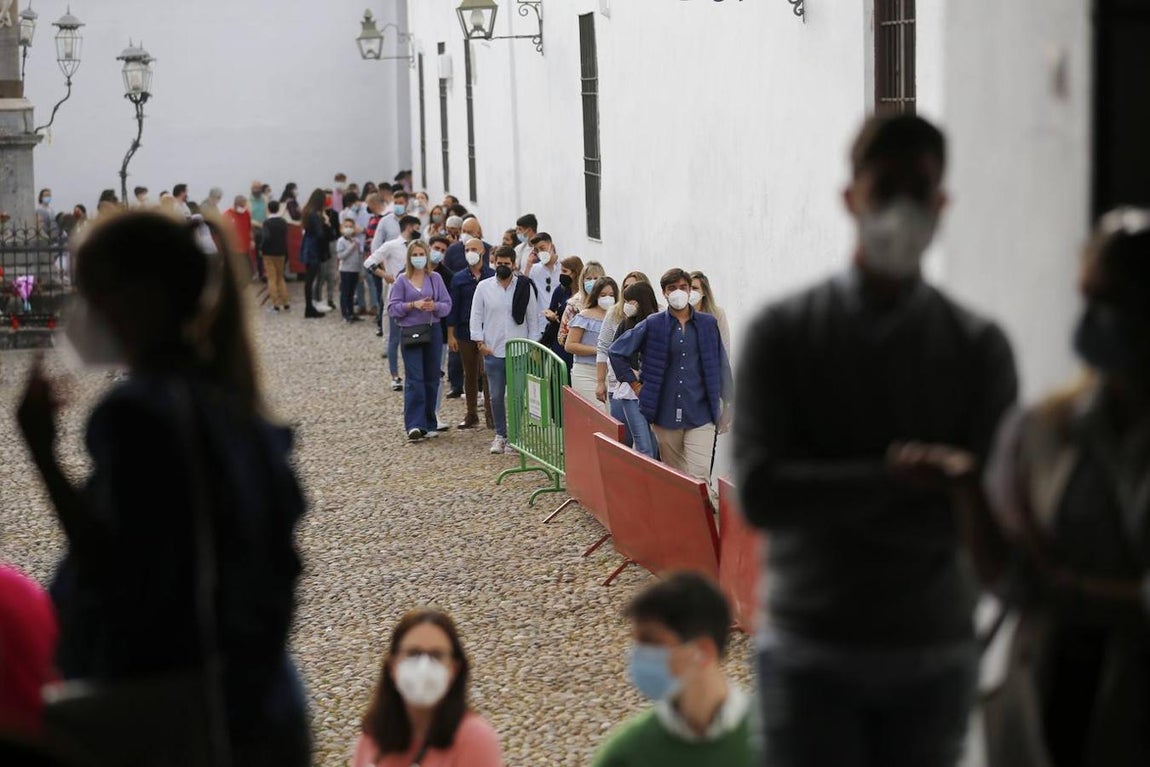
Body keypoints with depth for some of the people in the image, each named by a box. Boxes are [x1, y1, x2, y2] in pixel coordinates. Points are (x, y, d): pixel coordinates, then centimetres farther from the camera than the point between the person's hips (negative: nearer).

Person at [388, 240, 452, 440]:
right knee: (414, 379, -10)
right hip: (410, 333, -3)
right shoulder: (402, 281, 2)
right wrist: (413, 305, -15)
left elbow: (447, 304, 5)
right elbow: (392, 308, -3)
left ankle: (430, 424, 17)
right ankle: (414, 425, -15)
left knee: (432, 378, 7)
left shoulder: (435, 278, 7)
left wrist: (435, 306, -15)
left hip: (433, 332, 3)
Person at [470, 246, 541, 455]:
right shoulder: (484, 287, 4)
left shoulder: (525, 287, 2)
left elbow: (533, 318, 5)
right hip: (493, 351, 1)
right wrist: (480, 342, -1)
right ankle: (500, 435, 17)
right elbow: (476, 316, 6)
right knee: (496, 396, 4)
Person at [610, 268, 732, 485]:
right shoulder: (653, 325, 1)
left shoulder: (707, 324, 5)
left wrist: (726, 405, 10)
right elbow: (617, 352, 8)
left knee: (700, 477, -12)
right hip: (665, 414, 1)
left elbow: (720, 365, 11)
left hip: (700, 414, -1)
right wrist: (634, 383, 4)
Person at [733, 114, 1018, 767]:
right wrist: (895, 477, -18)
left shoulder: (978, 347, 0)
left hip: (934, 654, 1)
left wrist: (830, 499, -14)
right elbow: (761, 492, -13)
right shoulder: (782, 334, -3)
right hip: (813, 652, -1)